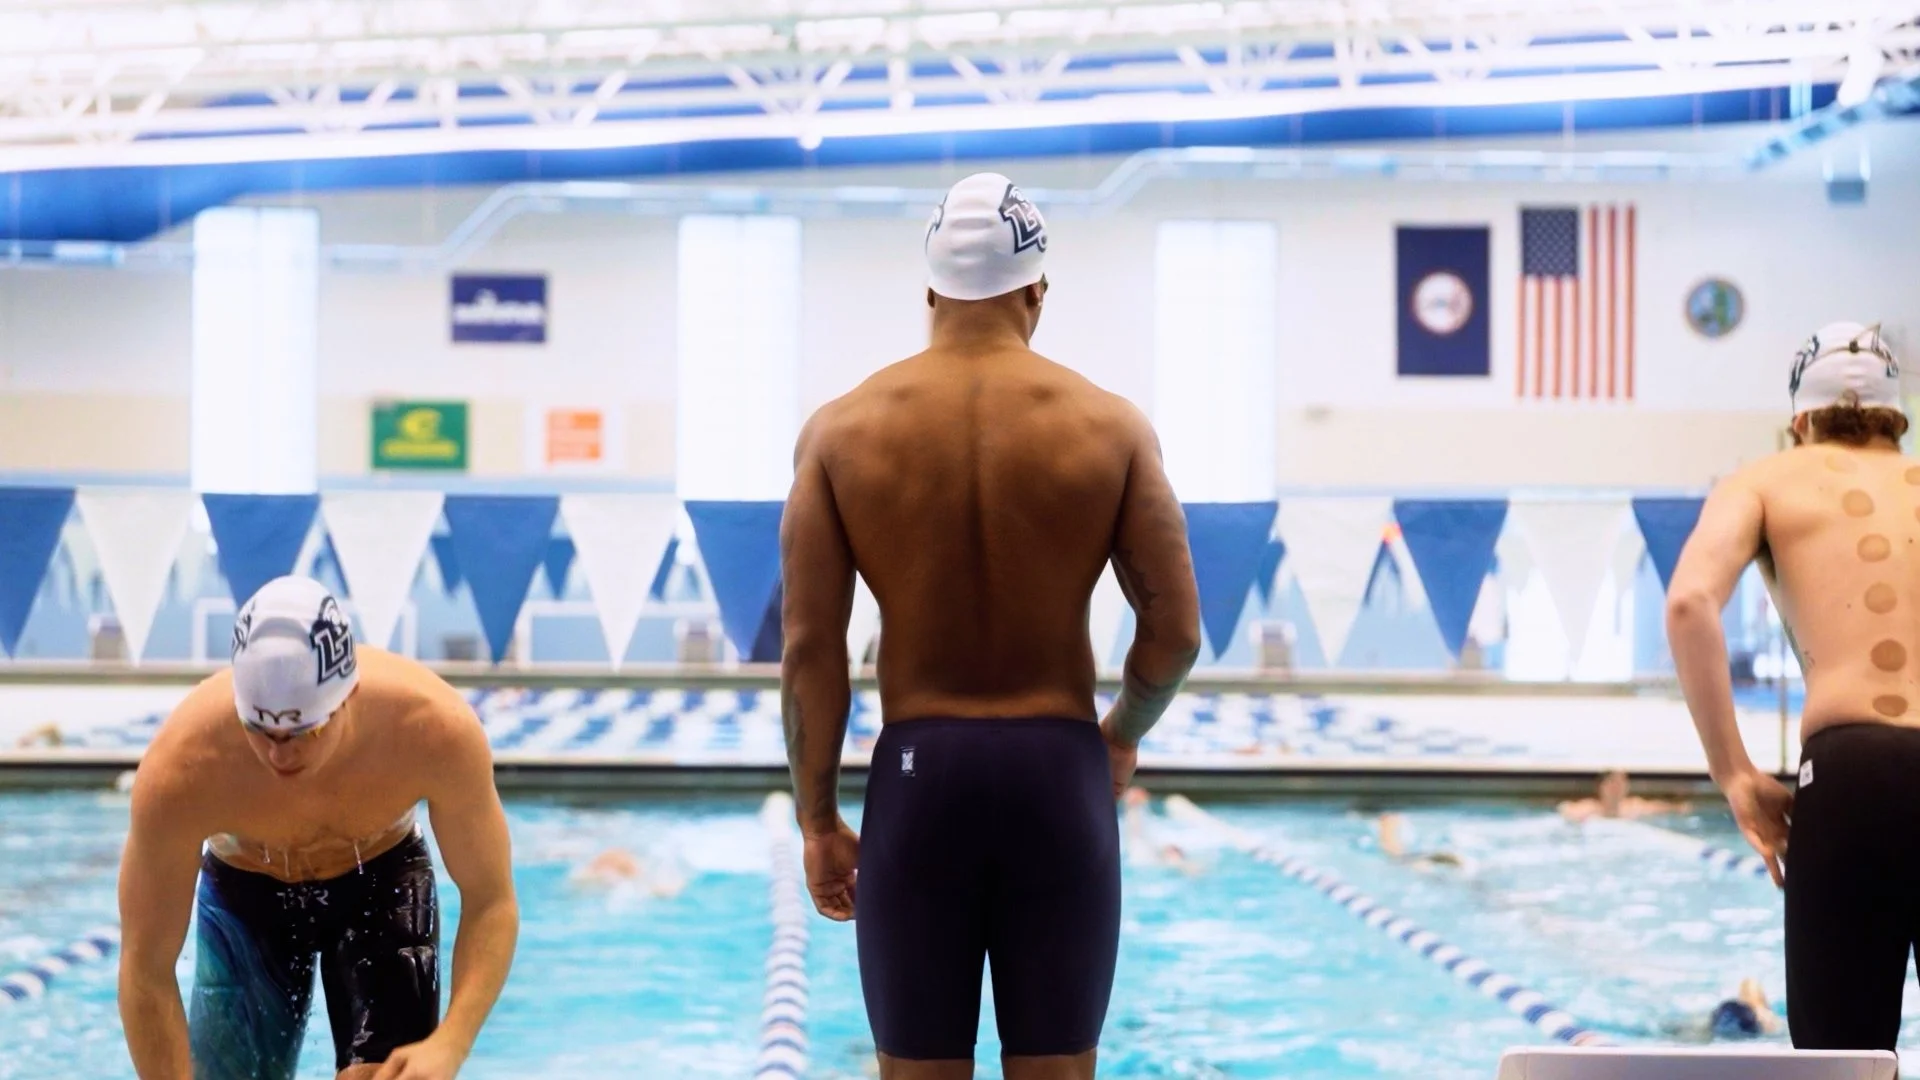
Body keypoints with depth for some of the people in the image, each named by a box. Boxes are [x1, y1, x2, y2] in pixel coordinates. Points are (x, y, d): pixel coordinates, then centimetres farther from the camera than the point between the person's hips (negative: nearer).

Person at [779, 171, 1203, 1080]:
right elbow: (1175, 630, -1)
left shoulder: (843, 428, 0)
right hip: (1057, 774, 0)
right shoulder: (1109, 425, 0)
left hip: (917, 774, 0)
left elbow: (810, 646, -3)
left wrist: (817, 819, 5)